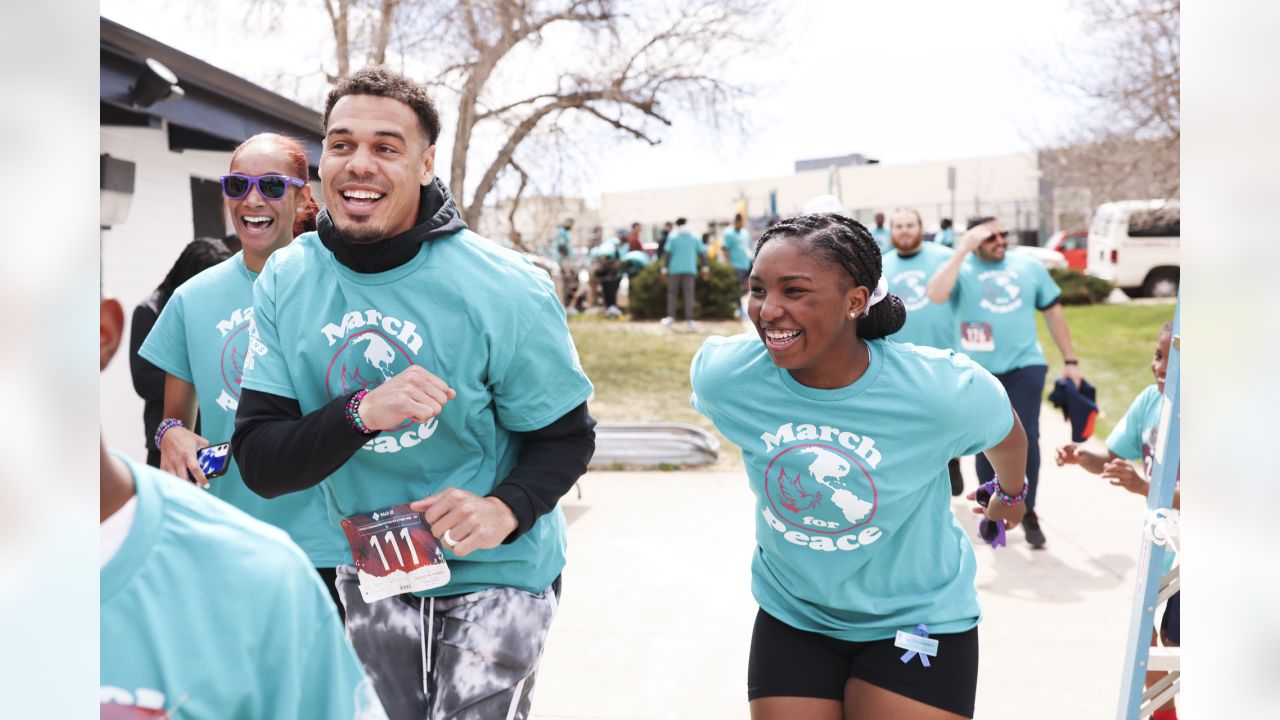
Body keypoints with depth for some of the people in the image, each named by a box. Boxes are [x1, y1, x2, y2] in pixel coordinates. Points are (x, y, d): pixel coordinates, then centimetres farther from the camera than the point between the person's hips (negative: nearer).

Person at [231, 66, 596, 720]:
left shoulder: (504, 291, -19)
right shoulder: (286, 281, -10)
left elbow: (566, 438, -10)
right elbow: (259, 465, -14)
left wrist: (505, 509, -30)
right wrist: (362, 412, -32)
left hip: (496, 575, -3)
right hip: (370, 574, 4)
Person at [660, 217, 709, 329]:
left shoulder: (673, 237, 0)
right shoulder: (694, 238, 8)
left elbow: (667, 253, -6)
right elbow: (702, 252, 8)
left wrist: (664, 269, -3)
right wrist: (705, 268, 13)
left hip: (675, 269, -2)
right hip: (689, 269, 2)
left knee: (672, 292, 9)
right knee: (688, 294, 1)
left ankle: (670, 317, 4)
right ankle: (689, 319, -6)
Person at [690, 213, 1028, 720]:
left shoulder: (942, 390, -26)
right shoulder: (721, 374, -21)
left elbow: (1006, 437, -2)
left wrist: (1011, 496, 19)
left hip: (917, 618, -2)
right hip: (791, 616, 2)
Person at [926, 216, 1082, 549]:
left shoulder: (1029, 266, 8)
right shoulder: (962, 268, -2)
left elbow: (1053, 312, 15)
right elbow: (936, 295, -24)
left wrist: (1070, 360, 14)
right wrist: (962, 251, -22)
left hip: (1025, 365, 1)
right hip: (979, 371, -1)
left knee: (1026, 438, -6)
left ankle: (1028, 511, 13)